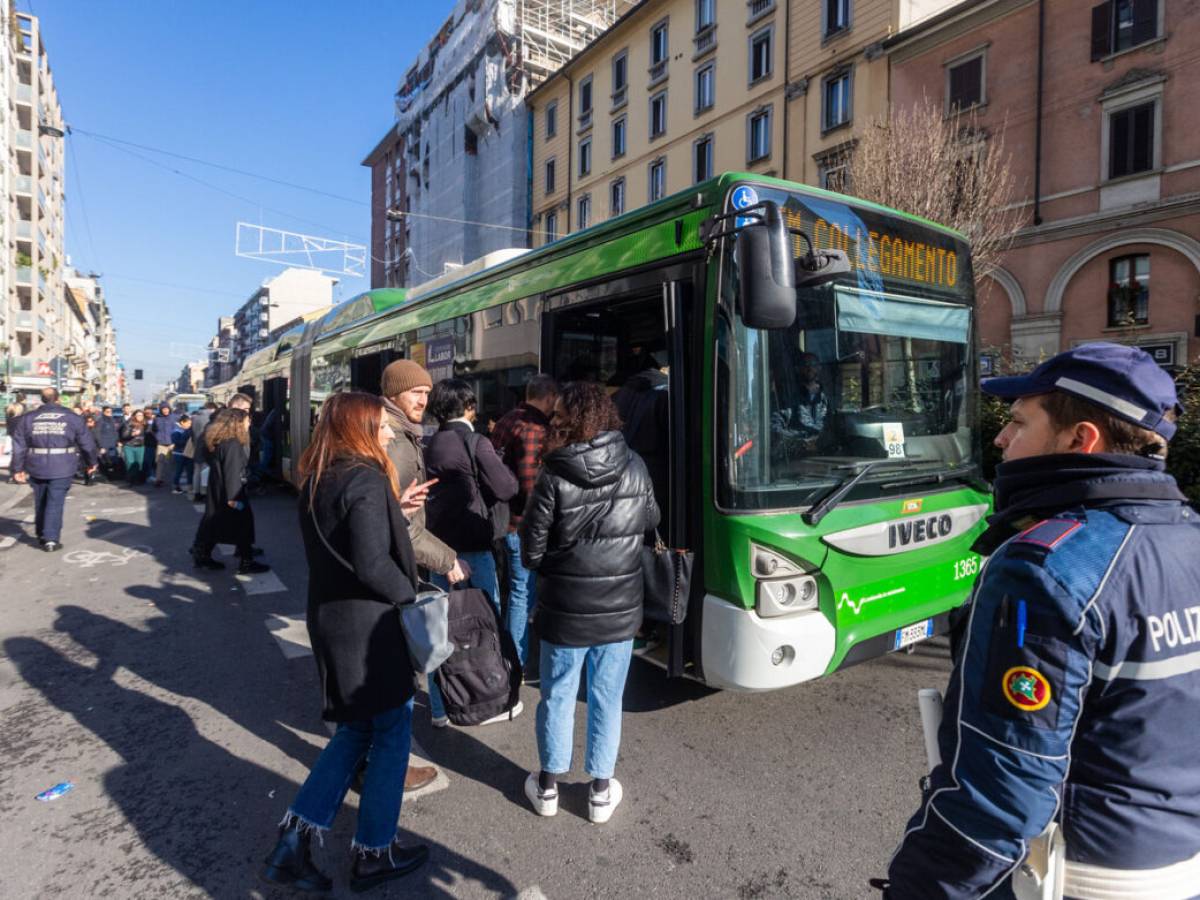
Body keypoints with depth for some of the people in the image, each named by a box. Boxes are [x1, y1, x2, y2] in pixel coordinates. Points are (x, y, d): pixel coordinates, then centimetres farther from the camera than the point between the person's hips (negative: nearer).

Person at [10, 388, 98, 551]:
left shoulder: (28, 418, 7)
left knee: (40, 502, 17)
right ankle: (51, 539, -6)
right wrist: (91, 462, 17)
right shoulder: (72, 418, 0)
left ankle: (41, 535, 29)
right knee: (55, 503, -2)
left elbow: (19, 446, 6)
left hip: (36, 468, 3)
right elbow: (87, 443, 4)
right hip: (62, 468, -3)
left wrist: (18, 468, 12)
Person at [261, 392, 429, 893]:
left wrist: (395, 512, 9)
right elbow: (372, 562, -27)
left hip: (329, 619, 8)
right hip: (368, 624, -8)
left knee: (356, 729, 22)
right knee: (392, 732, 10)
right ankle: (374, 854, 24)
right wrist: (409, 595, -11)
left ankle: (295, 837, 21)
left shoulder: (318, 480, 8)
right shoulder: (367, 478, -20)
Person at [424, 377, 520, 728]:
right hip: (472, 547, -6)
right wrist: (498, 464, 6)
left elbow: (435, 491, 13)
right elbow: (506, 489, -12)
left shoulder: (430, 446, 6)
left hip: (439, 545, 6)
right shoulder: (476, 443, -13)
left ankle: (440, 708, 23)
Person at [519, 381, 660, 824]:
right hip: (620, 608, 2)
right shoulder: (635, 468, -7)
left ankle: (547, 785, 34)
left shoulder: (554, 478, -17)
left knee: (557, 696, 17)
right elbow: (650, 519, 9)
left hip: (564, 609, -2)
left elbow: (531, 552, -11)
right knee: (607, 698, 16)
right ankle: (601, 790, 30)